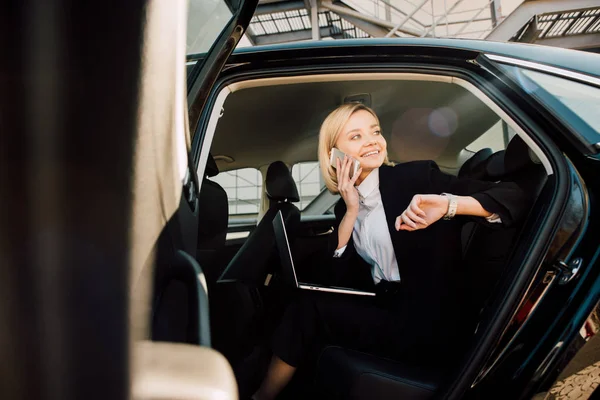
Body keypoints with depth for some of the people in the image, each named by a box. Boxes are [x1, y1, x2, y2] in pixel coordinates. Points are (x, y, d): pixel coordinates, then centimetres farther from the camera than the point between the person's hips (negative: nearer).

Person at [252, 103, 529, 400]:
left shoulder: (417, 176, -8)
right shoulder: (344, 206, 7)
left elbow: (514, 197, -15)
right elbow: (340, 279, -2)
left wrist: (448, 205, -33)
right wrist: (351, 211, -9)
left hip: (430, 325, -5)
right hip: (382, 309, 6)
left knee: (308, 310, -13)